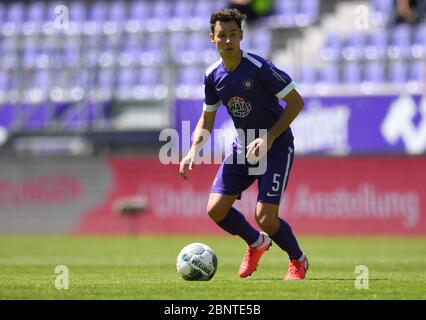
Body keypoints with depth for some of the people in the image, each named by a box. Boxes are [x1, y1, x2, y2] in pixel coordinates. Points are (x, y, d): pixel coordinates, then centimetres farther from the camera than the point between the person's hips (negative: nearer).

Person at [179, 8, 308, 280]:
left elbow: (296, 102, -16)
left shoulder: (260, 69, -21)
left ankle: (298, 261, 14)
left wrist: (269, 138, -23)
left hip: (277, 147, -6)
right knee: (216, 209, -6)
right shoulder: (213, 76, -2)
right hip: (242, 146, 6)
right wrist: (193, 151, -6)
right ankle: (257, 243, 25)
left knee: (265, 217, -16)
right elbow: (206, 120, 11)